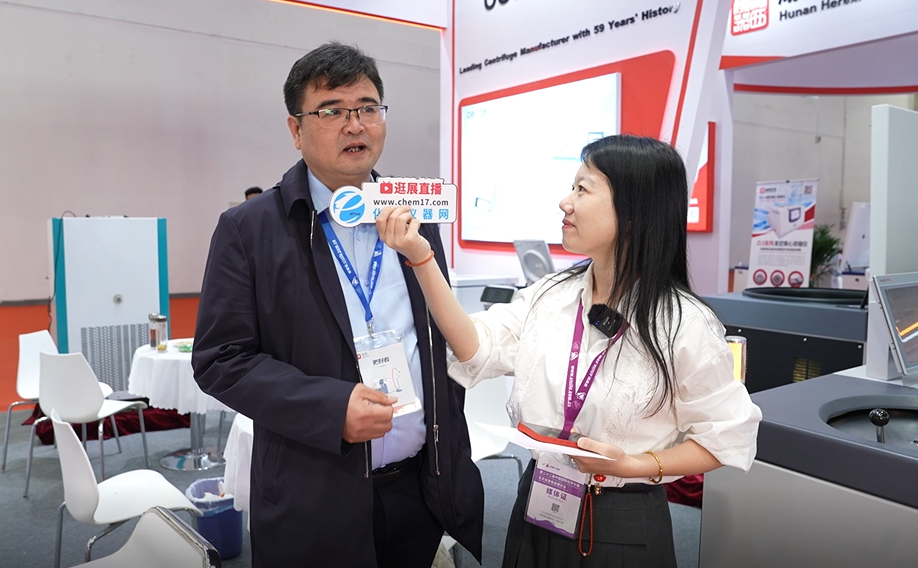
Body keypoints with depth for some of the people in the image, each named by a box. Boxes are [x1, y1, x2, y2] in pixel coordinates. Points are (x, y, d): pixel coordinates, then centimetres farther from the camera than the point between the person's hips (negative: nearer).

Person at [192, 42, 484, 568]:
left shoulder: (416, 218, 6)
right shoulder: (250, 229, -7)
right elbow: (220, 359, -9)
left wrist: (454, 442, 11)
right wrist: (332, 408, -21)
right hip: (317, 502, -3)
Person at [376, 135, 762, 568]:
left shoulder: (684, 323, -17)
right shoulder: (551, 294, -4)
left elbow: (727, 437, -8)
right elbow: (477, 350, -9)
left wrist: (631, 465, -19)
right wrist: (421, 257, -15)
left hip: (624, 527, -4)